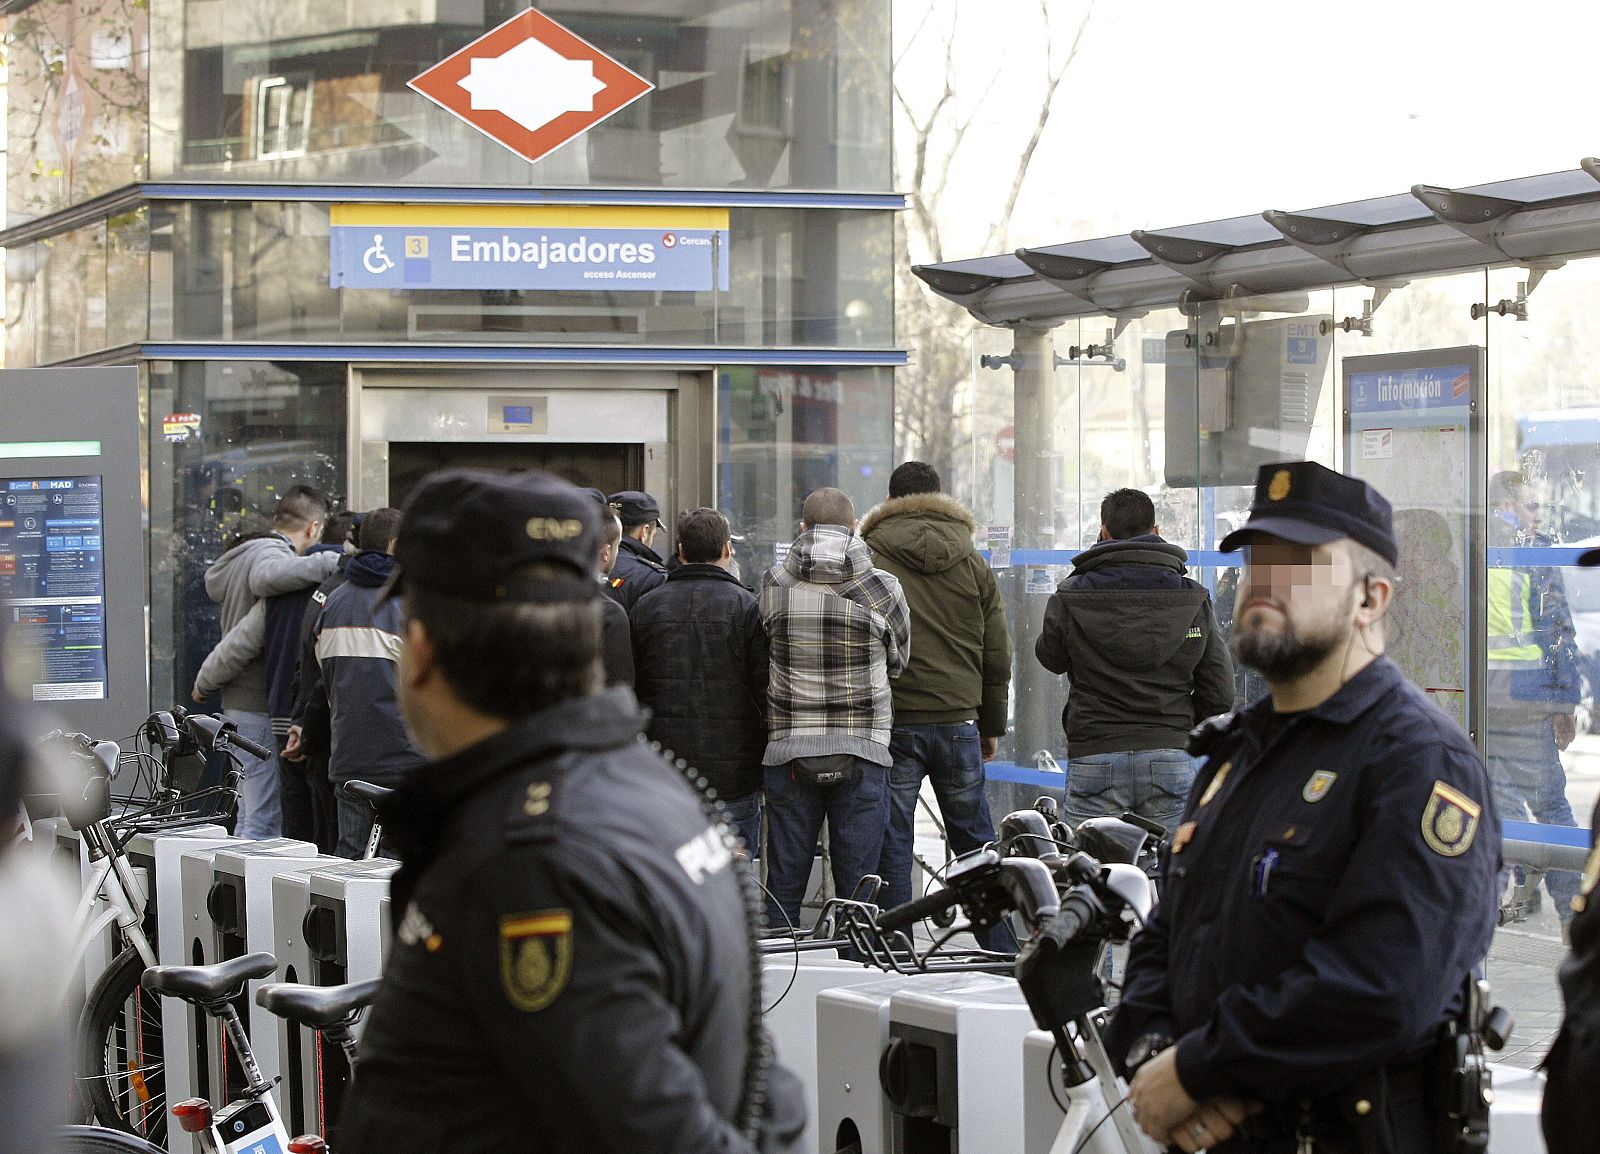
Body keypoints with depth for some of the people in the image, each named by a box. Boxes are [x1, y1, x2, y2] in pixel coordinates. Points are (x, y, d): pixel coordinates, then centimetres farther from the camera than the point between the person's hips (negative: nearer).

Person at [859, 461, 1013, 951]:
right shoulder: (973, 564, 8)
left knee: (891, 849, 2)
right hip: (958, 722, 3)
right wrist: (992, 725, 20)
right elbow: (998, 655, 11)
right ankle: (1002, 957, 13)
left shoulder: (866, 561, -1)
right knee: (976, 842, 12)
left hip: (890, 726, -3)